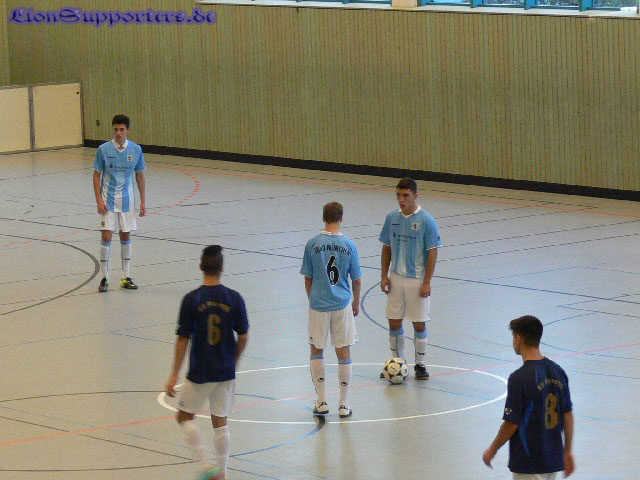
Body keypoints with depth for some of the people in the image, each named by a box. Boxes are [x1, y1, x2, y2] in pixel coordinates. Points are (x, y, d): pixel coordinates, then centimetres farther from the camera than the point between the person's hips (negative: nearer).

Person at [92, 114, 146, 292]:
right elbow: (96, 175, -2)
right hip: (108, 200, -2)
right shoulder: (104, 149, -7)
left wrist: (143, 201, 6)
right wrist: (99, 200, -9)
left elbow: (140, 175, 8)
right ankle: (104, 278, 3)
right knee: (106, 236, -6)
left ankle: (126, 277, 16)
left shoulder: (136, 150, -1)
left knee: (126, 236, 8)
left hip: (127, 200, 2)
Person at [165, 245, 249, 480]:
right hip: (226, 372, 3)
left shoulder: (191, 300, -11)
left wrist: (174, 375, -2)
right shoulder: (234, 298, -5)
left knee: (184, 416, 13)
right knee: (220, 421, 13)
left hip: (199, 373, -3)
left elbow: (183, 340, -9)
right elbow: (243, 337, 1)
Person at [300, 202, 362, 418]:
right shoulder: (348, 245, -4)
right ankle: (344, 404, 9)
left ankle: (321, 402, 14)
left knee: (316, 351, 14)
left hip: (318, 303, 0)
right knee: (343, 351, 6)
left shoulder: (312, 244, -5)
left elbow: (308, 279, 1)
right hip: (342, 304, 0)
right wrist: (356, 302, 19)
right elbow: (356, 280, 2)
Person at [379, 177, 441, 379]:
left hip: (417, 280, -4)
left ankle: (420, 365, 15)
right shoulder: (392, 218, 3)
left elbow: (432, 253, -9)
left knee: (419, 323, 3)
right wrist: (384, 276, 4)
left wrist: (427, 283, -13)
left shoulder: (426, 221, -11)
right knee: (394, 322, 7)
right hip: (396, 278, 4)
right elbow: (387, 248, 11)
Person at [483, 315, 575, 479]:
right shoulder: (557, 371, 3)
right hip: (554, 459, 8)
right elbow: (568, 415, 9)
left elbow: (511, 424, -16)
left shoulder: (519, 378, -18)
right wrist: (567, 451, 18)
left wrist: (492, 450, -1)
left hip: (529, 464, -7)